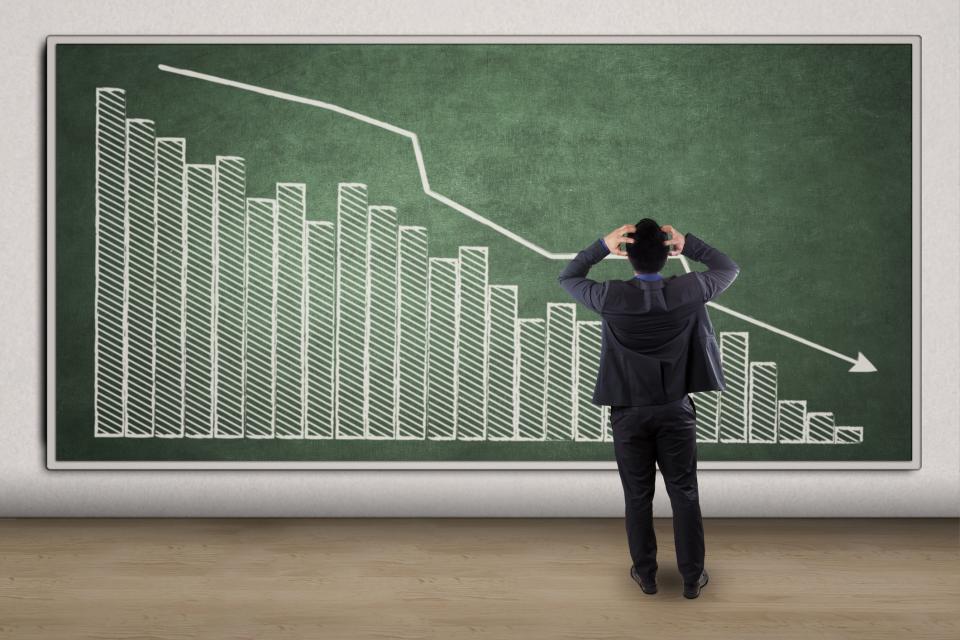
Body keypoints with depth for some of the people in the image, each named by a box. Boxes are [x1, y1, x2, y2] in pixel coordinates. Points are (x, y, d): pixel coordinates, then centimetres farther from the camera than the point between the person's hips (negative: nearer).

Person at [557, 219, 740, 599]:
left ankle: (646, 574, 20)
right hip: (676, 410, 1)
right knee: (684, 495, 9)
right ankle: (692, 577, 15)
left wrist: (603, 245, -6)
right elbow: (729, 269, 8)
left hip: (629, 413, 0)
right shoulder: (689, 291, -11)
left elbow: (568, 278, 5)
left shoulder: (611, 297, -14)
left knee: (638, 497, 11)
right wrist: (688, 244, -4)